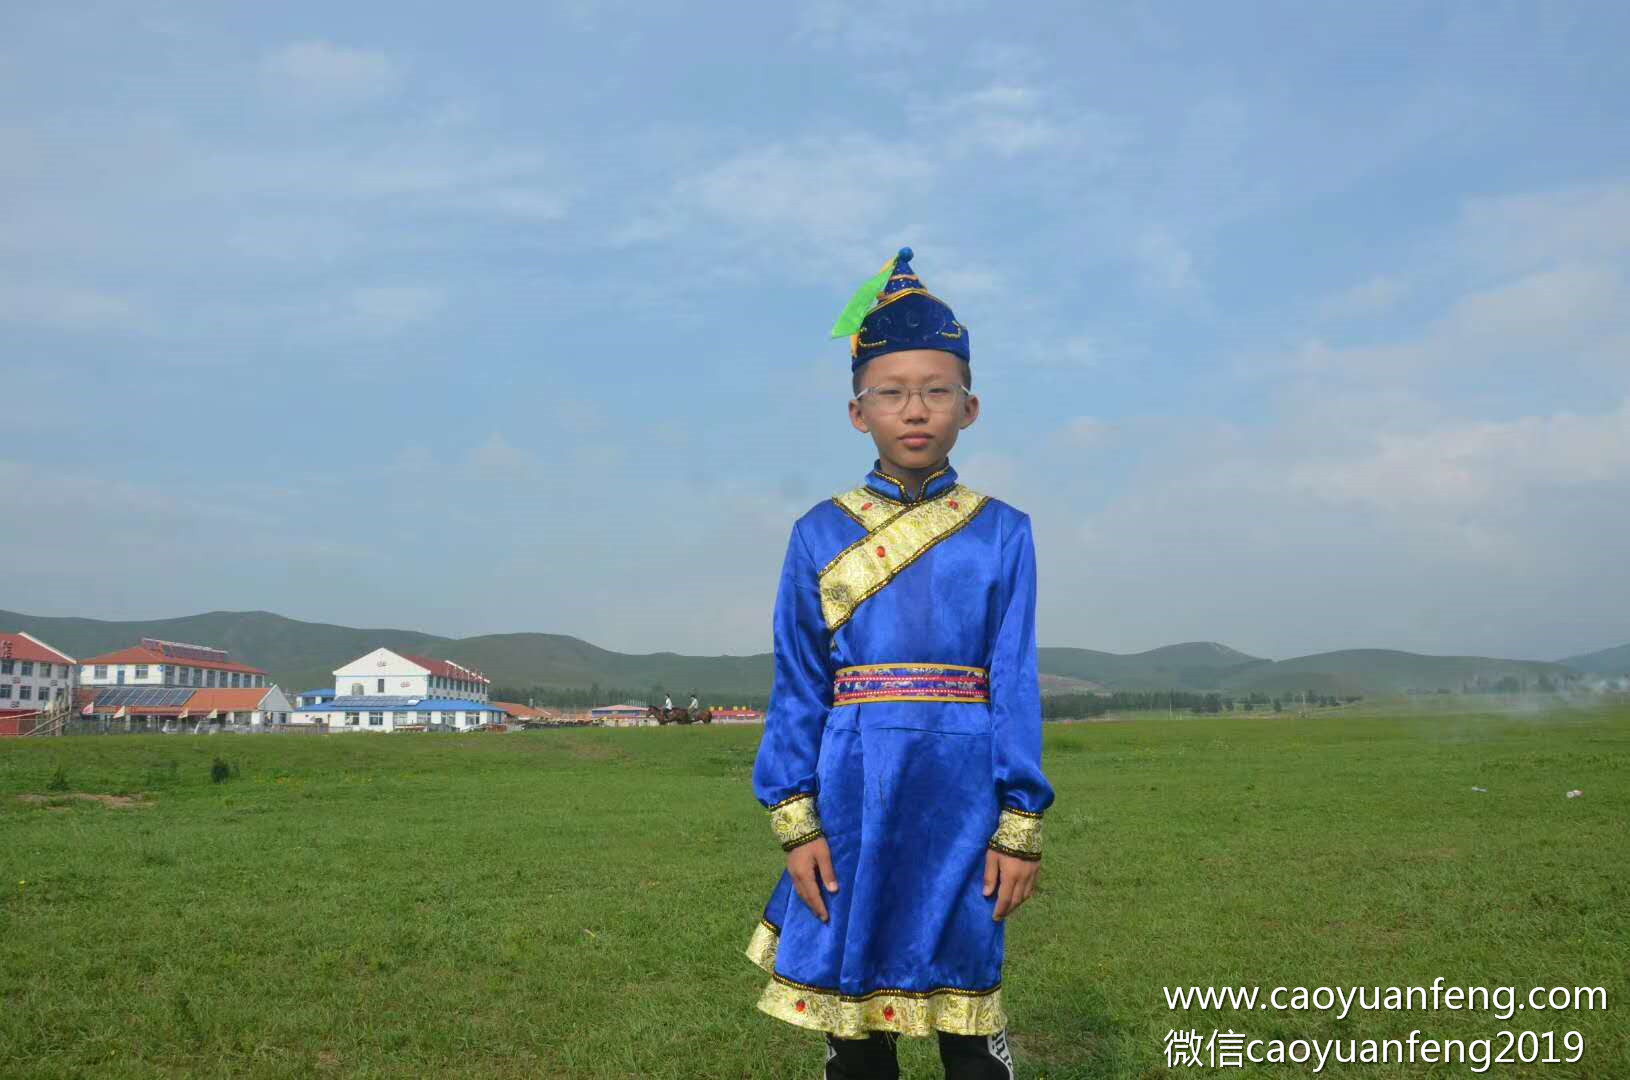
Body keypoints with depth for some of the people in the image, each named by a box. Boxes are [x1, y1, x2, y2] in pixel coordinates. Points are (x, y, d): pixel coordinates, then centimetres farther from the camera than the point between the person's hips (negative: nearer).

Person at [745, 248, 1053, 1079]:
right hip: (854, 795, 1)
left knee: (966, 1012, 9)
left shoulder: (1001, 533, 2)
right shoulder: (819, 534, 3)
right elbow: (797, 689, 3)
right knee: (849, 1013, 11)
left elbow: (1015, 685, -1)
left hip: (961, 795, -1)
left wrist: (1020, 828, -4)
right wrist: (796, 823, -3)